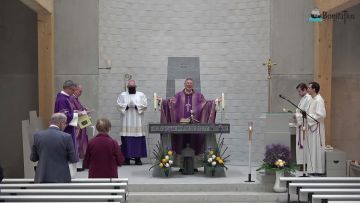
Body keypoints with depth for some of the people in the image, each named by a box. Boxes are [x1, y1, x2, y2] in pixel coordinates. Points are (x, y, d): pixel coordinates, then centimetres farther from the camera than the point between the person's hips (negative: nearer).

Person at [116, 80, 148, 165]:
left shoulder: (141, 95, 11)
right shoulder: (122, 95, 13)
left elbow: (145, 105, 2)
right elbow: (119, 105, 3)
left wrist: (136, 106, -12)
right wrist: (127, 105, -13)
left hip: (137, 121, 0)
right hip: (126, 121, 0)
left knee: (138, 138, -5)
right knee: (127, 138, -5)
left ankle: (138, 158, -1)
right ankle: (127, 158, -2)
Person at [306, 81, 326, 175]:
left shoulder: (319, 100, -15)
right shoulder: (312, 99, 14)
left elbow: (321, 115, -21)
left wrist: (308, 116, -17)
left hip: (317, 128, -10)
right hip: (311, 127, 10)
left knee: (317, 149, -4)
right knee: (311, 149, 12)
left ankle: (318, 170, 3)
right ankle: (313, 169, 18)